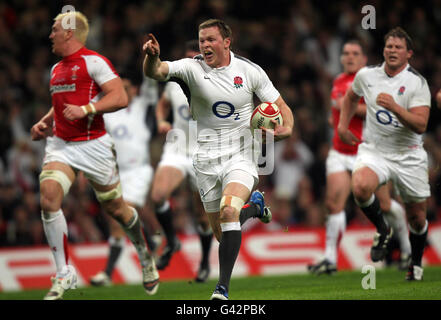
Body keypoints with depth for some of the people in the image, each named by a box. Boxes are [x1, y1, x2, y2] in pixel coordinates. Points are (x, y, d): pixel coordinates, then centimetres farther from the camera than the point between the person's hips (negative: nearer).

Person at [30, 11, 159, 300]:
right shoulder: (57, 68, 16)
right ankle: (64, 273, -12)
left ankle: (144, 254, 35)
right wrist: (44, 123, 15)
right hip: (60, 145, 6)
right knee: (49, 196, -17)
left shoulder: (93, 62, -9)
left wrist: (85, 109, -25)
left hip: (93, 145, -6)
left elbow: (120, 97, -16)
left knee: (115, 208, 6)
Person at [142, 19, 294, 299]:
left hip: (242, 155, -2)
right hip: (207, 158, 2)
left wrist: (285, 129, -15)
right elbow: (157, 71, -22)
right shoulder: (192, 68, -5)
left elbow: (282, 108, 6)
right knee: (222, 234, 11)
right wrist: (152, 57, -45)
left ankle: (223, 287, -25)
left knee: (228, 210, -28)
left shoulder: (250, 71, -2)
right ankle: (254, 206, 46)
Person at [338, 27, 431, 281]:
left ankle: (416, 264, 34)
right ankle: (382, 229, -4)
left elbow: (420, 125, -19)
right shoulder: (366, 75, 1)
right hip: (374, 150, 1)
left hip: (409, 156, -1)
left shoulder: (417, 83, -10)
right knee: (361, 186, -32)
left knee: (417, 219, 5)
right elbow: (351, 96, 25)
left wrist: (395, 107, -32)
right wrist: (343, 125, 16)